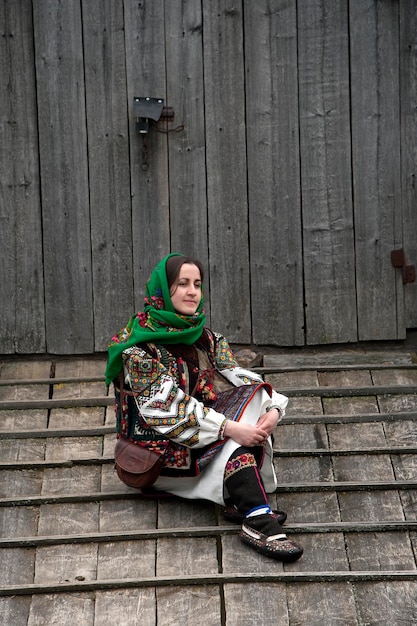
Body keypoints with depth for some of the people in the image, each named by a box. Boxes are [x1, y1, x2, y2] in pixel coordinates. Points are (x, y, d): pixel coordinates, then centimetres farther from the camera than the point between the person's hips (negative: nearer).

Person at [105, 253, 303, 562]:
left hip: (199, 425, 7)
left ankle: (241, 502, -26)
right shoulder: (141, 344, -15)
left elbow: (234, 375, -1)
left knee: (256, 398, -17)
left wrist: (273, 407, -22)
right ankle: (257, 520, -40)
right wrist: (229, 428, -32)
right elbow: (164, 407, -23)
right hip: (156, 441, -7)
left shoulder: (203, 335, 8)